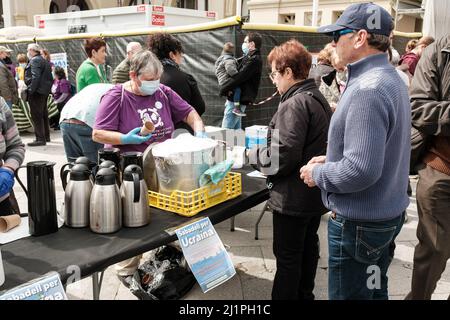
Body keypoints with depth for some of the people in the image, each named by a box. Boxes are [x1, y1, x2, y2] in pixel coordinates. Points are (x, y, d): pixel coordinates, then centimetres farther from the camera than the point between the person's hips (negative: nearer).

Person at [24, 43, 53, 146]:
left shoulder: (35, 60, -11)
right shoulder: (45, 61, 19)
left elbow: (35, 77, -22)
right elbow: (50, 78, 18)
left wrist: (30, 90, -22)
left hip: (36, 92, -10)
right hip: (45, 91, 10)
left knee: (36, 115, -8)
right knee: (43, 114, 17)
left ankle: (40, 139, -8)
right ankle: (46, 136, 26)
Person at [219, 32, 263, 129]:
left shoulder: (254, 60, -15)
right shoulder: (247, 57, 16)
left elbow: (239, 77, -20)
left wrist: (223, 89, -11)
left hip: (237, 100, -10)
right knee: (236, 130, 15)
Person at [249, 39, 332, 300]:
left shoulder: (294, 105, -21)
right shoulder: (318, 98, 8)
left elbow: (283, 157, -28)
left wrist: (256, 155, -10)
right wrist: (268, 144, 11)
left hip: (294, 198, -10)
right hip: (316, 192, 10)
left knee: (288, 257, 3)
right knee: (308, 247, 22)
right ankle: (304, 295, 40)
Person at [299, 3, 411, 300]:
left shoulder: (367, 89, -25)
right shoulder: (391, 78, 8)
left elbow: (360, 170, -31)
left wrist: (317, 173, -14)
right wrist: (331, 159, 9)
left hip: (359, 222, -10)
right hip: (388, 212, 10)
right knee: (374, 291, 24)